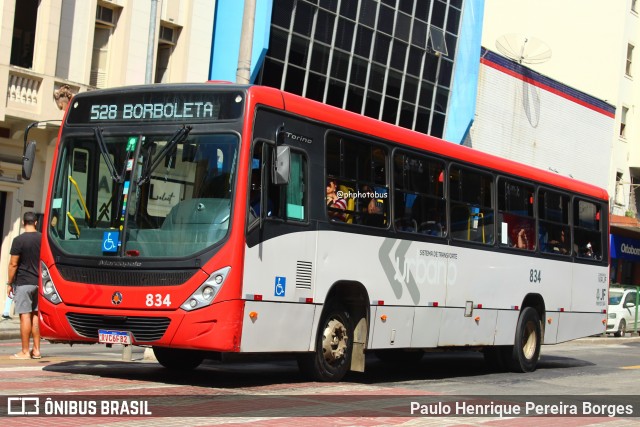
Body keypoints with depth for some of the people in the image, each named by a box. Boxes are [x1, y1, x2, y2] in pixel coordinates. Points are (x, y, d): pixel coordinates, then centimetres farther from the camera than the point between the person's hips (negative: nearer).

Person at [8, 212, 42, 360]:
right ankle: (36, 350, 12)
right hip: (40, 282, 5)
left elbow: (13, 264, -11)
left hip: (23, 282, -5)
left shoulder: (19, 240, -11)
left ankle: (25, 351, -2)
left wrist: (9, 283, -3)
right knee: (36, 316, 11)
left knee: (25, 316, -4)